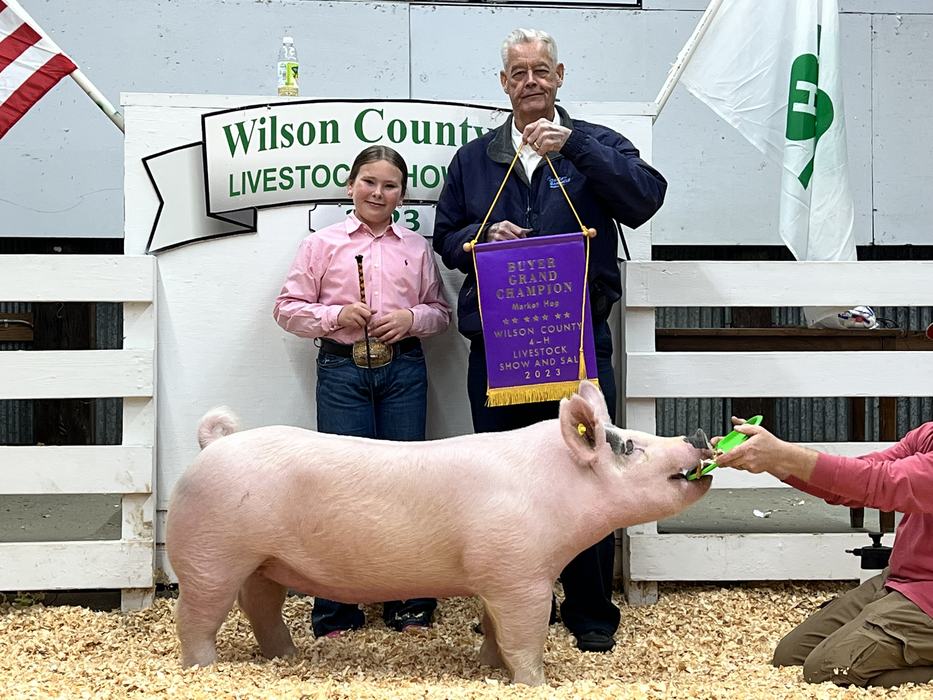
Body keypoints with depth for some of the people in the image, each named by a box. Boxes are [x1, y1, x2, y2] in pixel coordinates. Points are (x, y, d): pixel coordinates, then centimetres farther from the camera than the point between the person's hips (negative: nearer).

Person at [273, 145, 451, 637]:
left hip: (403, 370, 2)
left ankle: (408, 604, 15)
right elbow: (288, 308, 4)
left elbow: (441, 312, 14)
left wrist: (411, 318, -6)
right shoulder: (322, 244, 5)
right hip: (342, 370, -2)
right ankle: (336, 611, 7)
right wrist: (336, 315, -11)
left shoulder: (416, 248, 10)